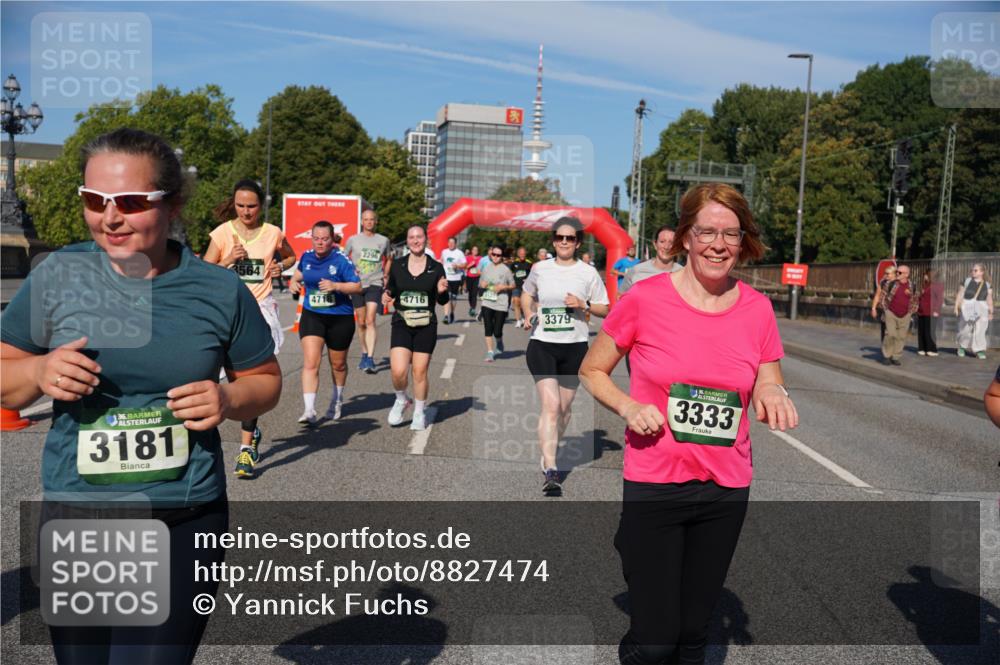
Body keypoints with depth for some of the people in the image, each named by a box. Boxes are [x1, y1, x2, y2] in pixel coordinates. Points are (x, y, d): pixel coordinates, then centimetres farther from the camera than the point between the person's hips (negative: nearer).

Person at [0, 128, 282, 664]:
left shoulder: (220, 290, -5)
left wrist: (230, 400, -14)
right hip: (76, 517, 2)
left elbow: (265, 379, 7)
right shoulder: (56, 276, -4)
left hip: (186, 523, -1)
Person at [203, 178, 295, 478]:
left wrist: (280, 267, 2)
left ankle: (247, 448, -10)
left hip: (260, 309, -2)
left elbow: (291, 256, 23)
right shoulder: (222, 233, 1)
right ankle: (251, 429, 37)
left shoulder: (273, 233, 3)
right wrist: (228, 260, -14)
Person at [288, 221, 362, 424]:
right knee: (310, 363, -14)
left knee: (338, 364, 16)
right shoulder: (306, 257, 3)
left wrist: (335, 286, -27)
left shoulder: (341, 260, -11)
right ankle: (309, 410, -16)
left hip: (340, 318, -2)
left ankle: (337, 400, 42)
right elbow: (299, 273, 24)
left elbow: (357, 287, -13)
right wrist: (294, 282, 3)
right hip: (312, 316, 2)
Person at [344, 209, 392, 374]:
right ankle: (364, 354, 27)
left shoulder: (383, 240, 6)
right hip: (357, 284, 2)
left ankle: (370, 359, -20)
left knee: (370, 320, -16)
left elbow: (388, 259, 22)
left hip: (375, 284, -2)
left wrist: (385, 276, 12)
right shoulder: (353, 240, 5)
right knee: (361, 323, 10)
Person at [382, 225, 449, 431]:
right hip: (401, 324, 1)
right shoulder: (397, 266, 3)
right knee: (398, 371, -12)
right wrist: (386, 297, -8)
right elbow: (390, 290, 14)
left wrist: (441, 291, -17)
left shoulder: (436, 268, 0)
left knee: (420, 371, 3)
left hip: (426, 326, 0)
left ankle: (419, 412, 24)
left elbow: (443, 301, 5)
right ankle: (401, 400, 19)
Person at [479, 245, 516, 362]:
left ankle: (500, 346, 29)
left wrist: (503, 287, -12)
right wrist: (482, 285, -2)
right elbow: (480, 284, 20)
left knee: (497, 331, -3)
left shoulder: (505, 270, -1)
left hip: (501, 304, -3)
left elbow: (513, 285, 6)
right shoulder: (486, 269, 9)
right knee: (488, 328, -3)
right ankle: (490, 352, 6)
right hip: (487, 303, 3)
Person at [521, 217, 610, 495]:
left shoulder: (588, 272, 1)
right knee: (550, 405, -14)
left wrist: (584, 305, -14)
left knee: (564, 407, 13)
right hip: (542, 345, -1)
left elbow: (605, 308, 5)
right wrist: (528, 315, 4)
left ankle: (549, 453, 37)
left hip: (575, 346, 1)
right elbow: (527, 294, 23)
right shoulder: (540, 268, 4)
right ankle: (551, 471, -17)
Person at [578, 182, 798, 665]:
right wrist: (628, 407, -16)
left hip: (727, 488, 3)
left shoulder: (757, 309, -1)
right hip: (654, 484, -3)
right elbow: (591, 371, 1)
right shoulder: (645, 299, -10)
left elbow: (769, 390, 9)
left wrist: (772, 394, -14)